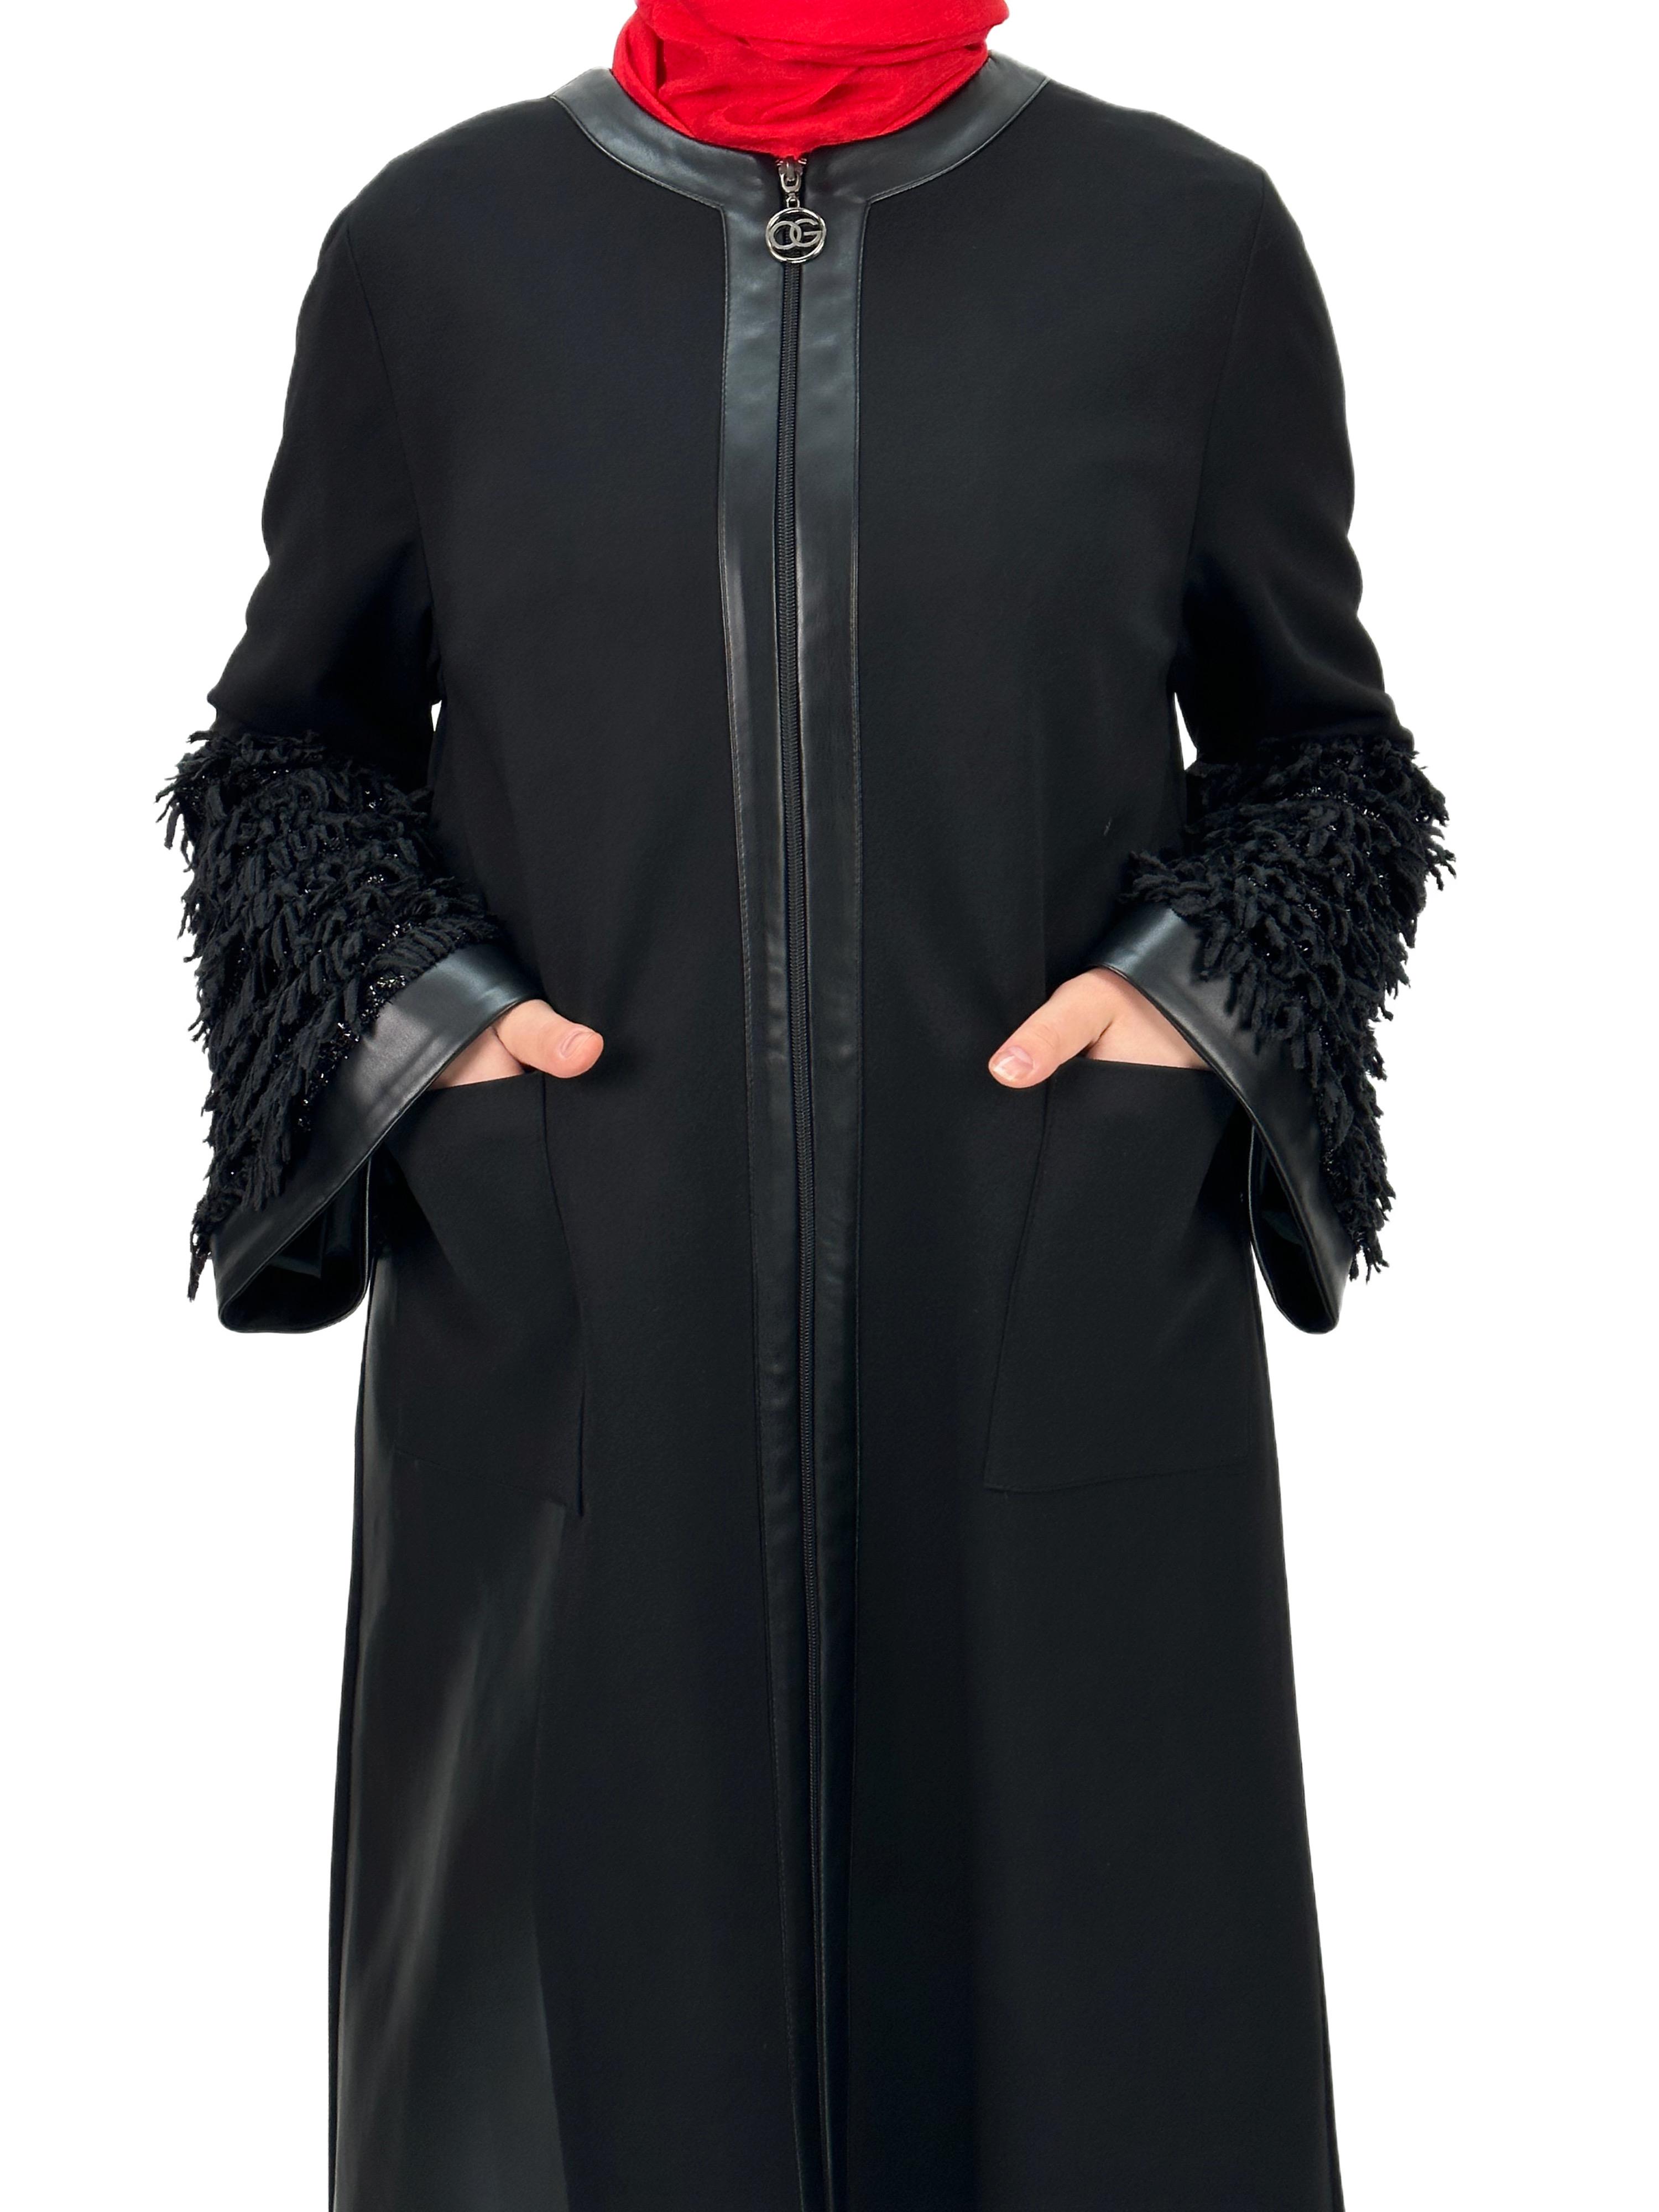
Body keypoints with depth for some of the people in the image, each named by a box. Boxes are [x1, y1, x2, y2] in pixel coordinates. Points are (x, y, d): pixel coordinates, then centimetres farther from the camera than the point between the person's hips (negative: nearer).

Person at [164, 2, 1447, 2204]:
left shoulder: (1190, 240, 3)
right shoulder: (433, 249, 4)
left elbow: (1319, 747, 11)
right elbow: (292, 750, 12)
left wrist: (1205, 983, -7)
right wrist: (405, 1006, -5)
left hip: (1055, 1344, 0)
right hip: (572, 1360, 1)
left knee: (1077, 2003, 9)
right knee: (588, 2018, 9)